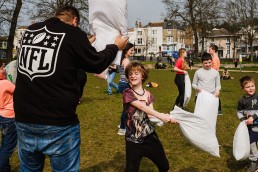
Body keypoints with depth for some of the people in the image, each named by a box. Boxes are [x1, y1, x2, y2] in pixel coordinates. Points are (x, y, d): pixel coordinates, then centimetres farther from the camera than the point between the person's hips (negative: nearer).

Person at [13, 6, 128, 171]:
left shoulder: (30, 31, 9)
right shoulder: (73, 33, -7)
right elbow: (96, 64, 3)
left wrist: (86, 43, 32)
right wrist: (115, 46, 19)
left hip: (24, 119, 6)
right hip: (58, 123, -5)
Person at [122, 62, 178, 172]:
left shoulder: (148, 95, 7)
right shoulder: (127, 93, -8)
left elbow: (150, 114, -7)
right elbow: (141, 106, -22)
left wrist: (168, 118, -26)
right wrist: (160, 115, -33)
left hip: (150, 135, 4)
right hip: (133, 139, -4)